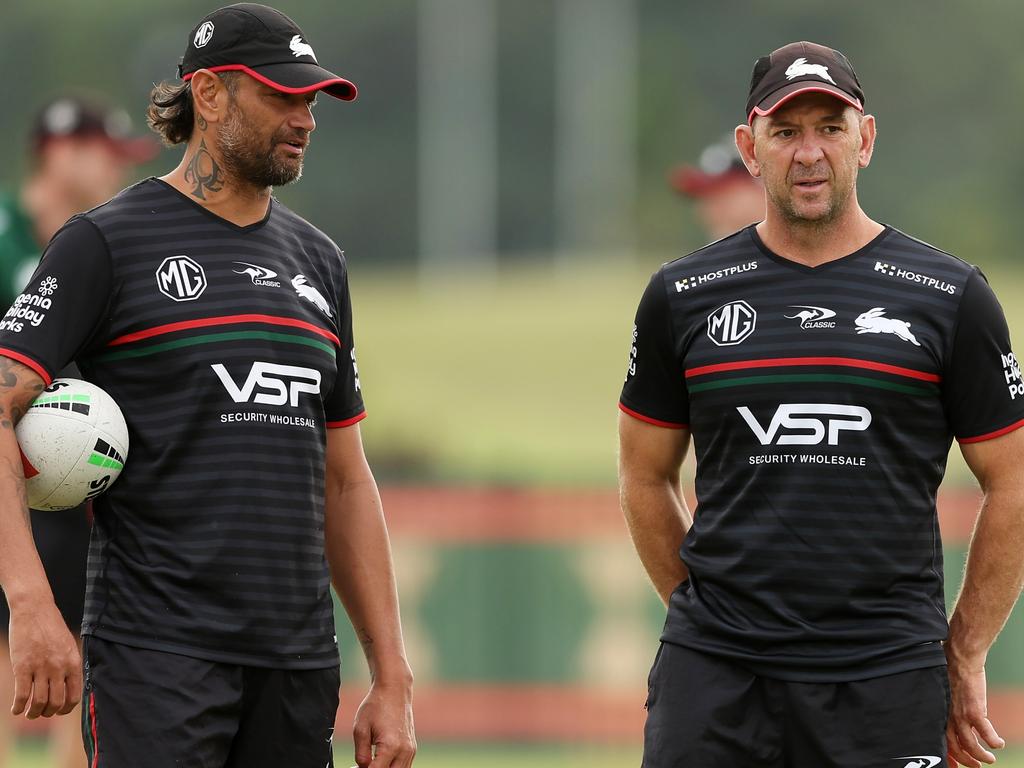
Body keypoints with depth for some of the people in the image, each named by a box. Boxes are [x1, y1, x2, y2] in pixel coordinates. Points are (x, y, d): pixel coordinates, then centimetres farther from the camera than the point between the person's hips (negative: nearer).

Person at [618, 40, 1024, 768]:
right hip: (713, 679, 1)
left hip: (886, 679, -1)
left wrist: (964, 655, 5)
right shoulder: (683, 297, 8)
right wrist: (708, 610, 12)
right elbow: (646, 476, 17)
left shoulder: (951, 297, 3)